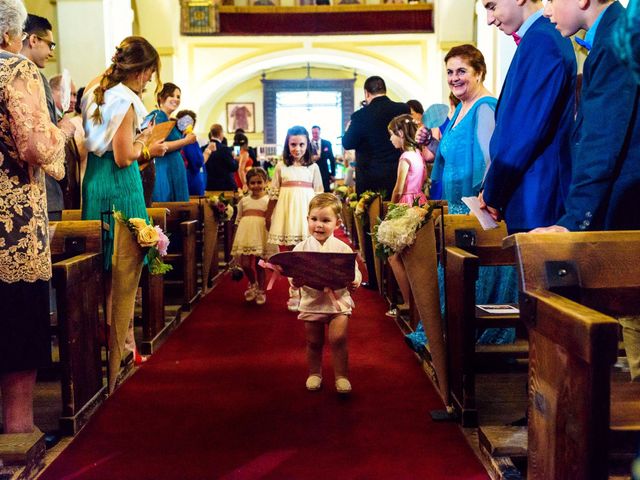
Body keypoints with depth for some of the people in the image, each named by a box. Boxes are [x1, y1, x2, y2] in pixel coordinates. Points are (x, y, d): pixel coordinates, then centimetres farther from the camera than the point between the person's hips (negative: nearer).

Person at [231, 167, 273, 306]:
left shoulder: (268, 200, 4)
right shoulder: (244, 201, 12)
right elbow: (238, 220, 16)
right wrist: (238, 237, 10)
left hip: (261, 236, -2)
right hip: (246, 234, 2)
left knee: (259, 265, 4)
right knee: (245, 264, -6)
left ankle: (260, 290, 23)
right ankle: (252, 284, 24)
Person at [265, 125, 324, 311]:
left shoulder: (313, 167, 6)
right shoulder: (281, 166, 6)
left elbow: (319, 194, 7)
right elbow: (274, 193, 9)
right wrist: (268, 216, 10)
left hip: (306, 213, 0)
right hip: (287, 212, 1)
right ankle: (295, 292, 8)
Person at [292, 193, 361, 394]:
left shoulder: (342, 248, -4)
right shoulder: (301, 248, -2)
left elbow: (354, 271, -2)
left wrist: (354, 282, -23)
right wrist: (296, 281, -23)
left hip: (339, 300, -1)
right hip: (312, 302, 1)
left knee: (338, 338, -9)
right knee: (313, 342, 12)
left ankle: (341, 375, 8)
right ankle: (314, 373, 31)